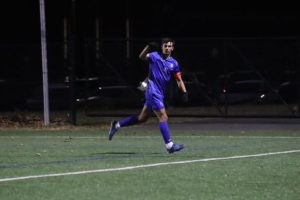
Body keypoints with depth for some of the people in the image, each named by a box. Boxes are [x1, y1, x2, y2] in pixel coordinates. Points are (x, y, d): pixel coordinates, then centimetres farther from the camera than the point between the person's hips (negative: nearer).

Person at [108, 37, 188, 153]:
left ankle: (117, 125, 26)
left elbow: (179, 80, 14)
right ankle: (169, 145, -13)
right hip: (153, 91, -7)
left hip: (160, 94, 7)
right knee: (163, 117, -13)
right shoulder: (155, 56, -4)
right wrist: (148, 47, -36)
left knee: (142, 118, 14)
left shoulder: (174, 63, 10)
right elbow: (142, 57, -20)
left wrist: (184, 92, 1)